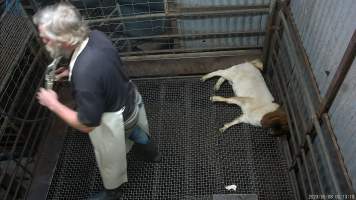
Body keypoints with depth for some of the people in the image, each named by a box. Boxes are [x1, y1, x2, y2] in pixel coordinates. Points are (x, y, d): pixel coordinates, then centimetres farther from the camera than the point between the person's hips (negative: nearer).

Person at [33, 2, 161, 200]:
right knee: (137, 131, 37)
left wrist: (52, 104, -18)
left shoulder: (85, 75, -42)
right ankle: (151, 153, 67)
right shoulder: (96, 36, -17)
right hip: (131, 99, 7)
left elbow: (86, 125, -29)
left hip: (115, 119, -7)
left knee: (110, 158, 23)